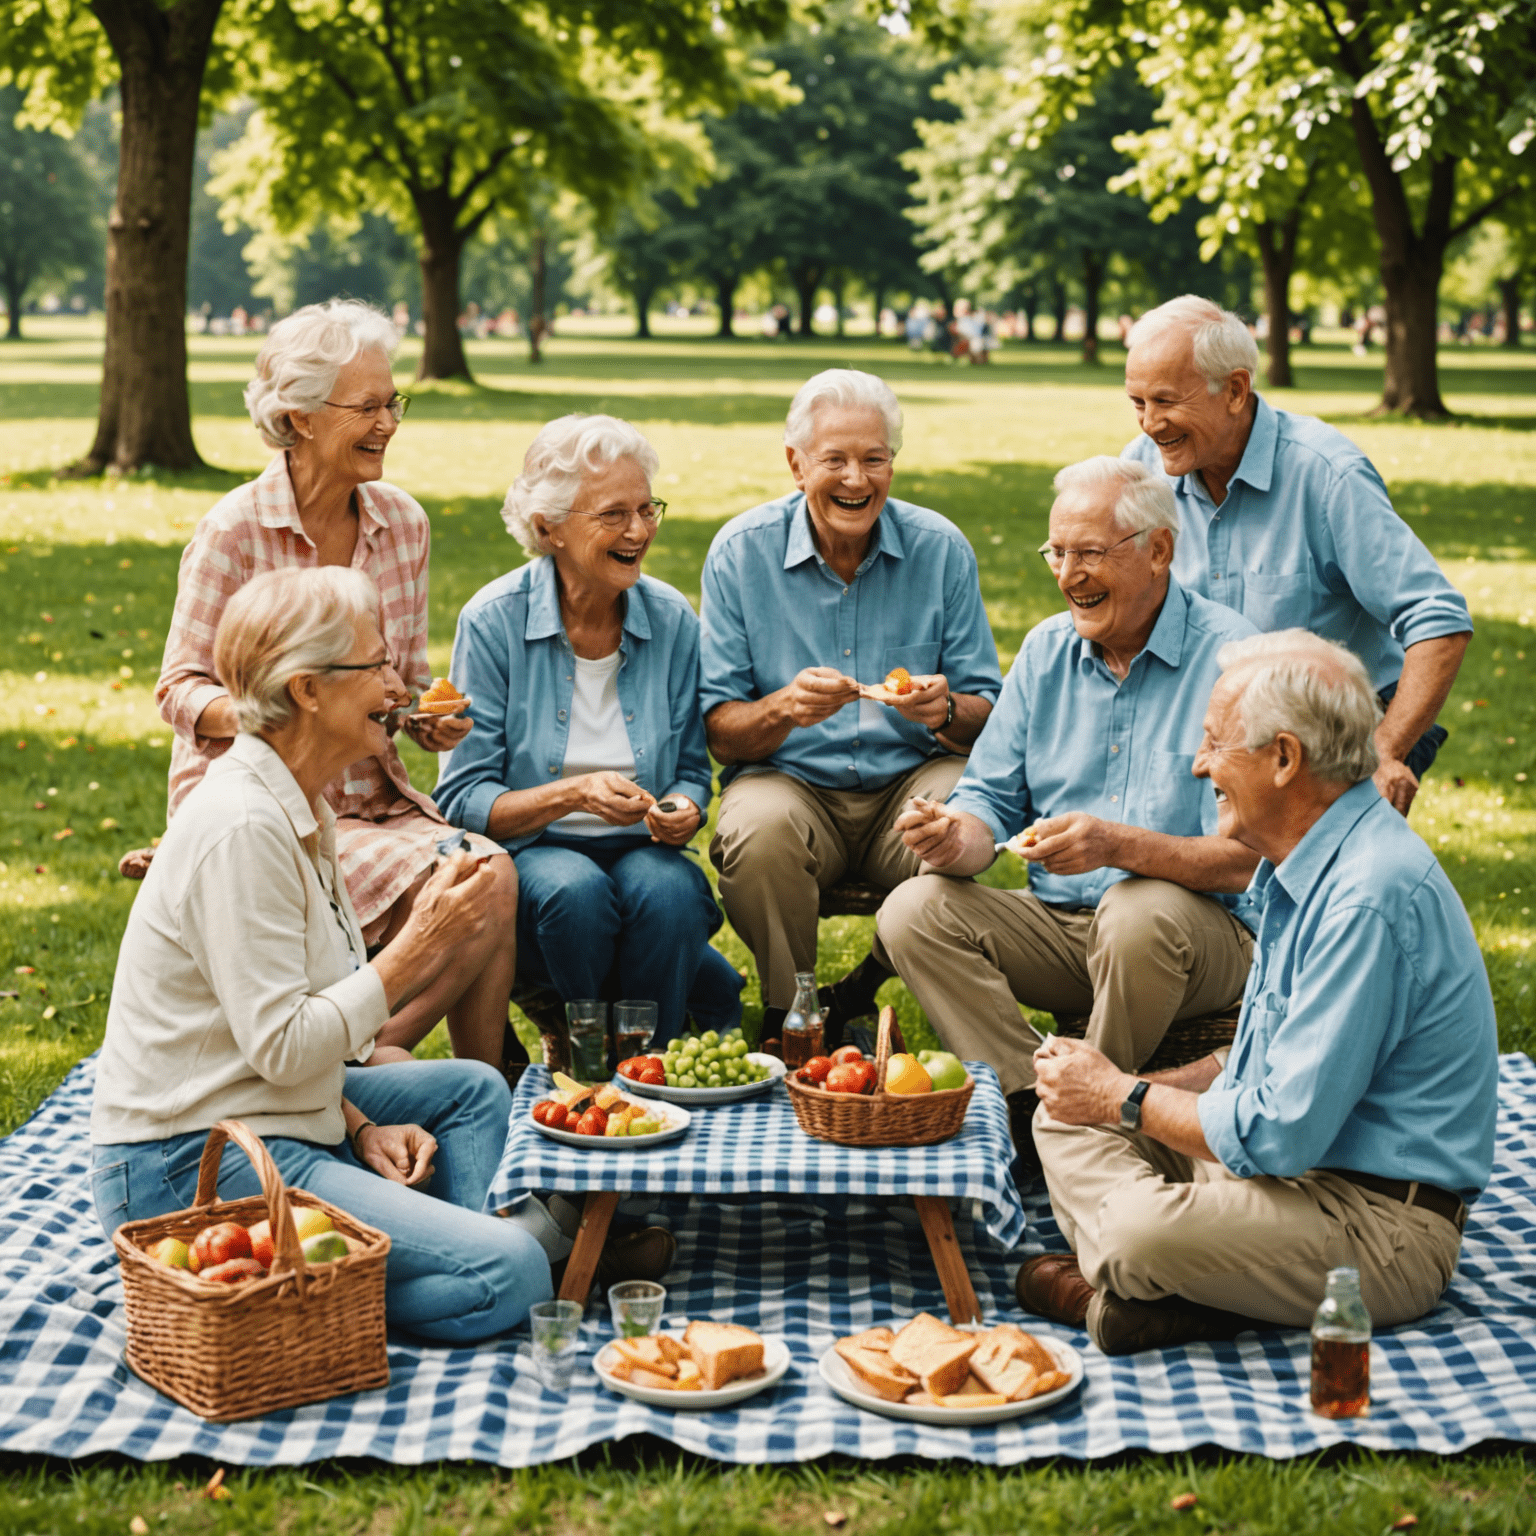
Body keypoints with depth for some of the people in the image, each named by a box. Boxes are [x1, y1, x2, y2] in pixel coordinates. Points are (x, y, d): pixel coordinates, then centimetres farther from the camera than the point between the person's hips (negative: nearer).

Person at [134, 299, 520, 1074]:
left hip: (371, 796, 6)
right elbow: (179, 692, -9)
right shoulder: (235, 531, -10)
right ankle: (362, 1056, -7)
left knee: (494, 875, -23)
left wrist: (432, 719, -6)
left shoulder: (402, 522, 7)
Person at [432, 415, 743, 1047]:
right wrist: (573, 794, -26)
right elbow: (464, 800, -9)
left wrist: (681, 810, -15)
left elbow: (692, 773, 10)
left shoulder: (672, 619, 2)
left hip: (639, 849, 2)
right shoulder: (492, 621, -9)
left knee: (668, 892, -32)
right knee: (575, 891, -35)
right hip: (529, 852, -2)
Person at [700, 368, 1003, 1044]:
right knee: (758, 831, -34)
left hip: (911, 782, 2)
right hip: (788, 779, -1)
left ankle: (862, 996, -4)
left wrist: (945, 711, -23)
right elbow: (720, 730, -4)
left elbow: (987, 719, 2)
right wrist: (784, 708, -26)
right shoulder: (740, 551, -3)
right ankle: (789, 1018, -8)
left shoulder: (941, 548, 0)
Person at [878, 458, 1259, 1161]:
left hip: (1211, 927, -5)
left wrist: (1120, 845, -36)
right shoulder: (1046, 649, 8)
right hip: (1059, 925, 5)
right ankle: (1031, 1109, -18)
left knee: (1141, 913, -38)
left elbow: (1250, 854, -20)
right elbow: (992, 799, 9)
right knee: (913, 910, -16)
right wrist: (957, 840, -16)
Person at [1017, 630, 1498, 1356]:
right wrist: (1139, 1088, 6)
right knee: (1066, 1118, 8)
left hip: (1382, 1225, -11)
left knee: (1144, 1229, -34)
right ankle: (1148, 1282, -13)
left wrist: (1123, 1097, -11)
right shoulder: (1302, 869, 10)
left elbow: (1280, 1134, -26)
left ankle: (1129, 1289, -1)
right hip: (1295, 1162, 11)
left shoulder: (1370, 899, -25)